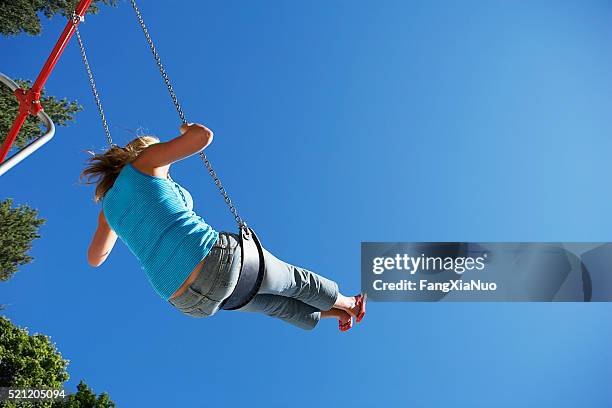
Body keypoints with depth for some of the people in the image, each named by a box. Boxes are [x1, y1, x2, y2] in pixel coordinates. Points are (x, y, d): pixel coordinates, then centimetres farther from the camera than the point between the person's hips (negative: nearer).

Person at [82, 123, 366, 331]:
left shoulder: (109, 206, 19)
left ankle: (333, 312, 57)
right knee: (291, 280, 26)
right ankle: (347, 303, 53)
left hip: (190, 301, 7)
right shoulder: (144, 158, 3)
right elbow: (204, 135, -9)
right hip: (215, 260, -6)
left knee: (266, 300, 34)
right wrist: (190, 128, 16)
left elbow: (94, 259, 35)